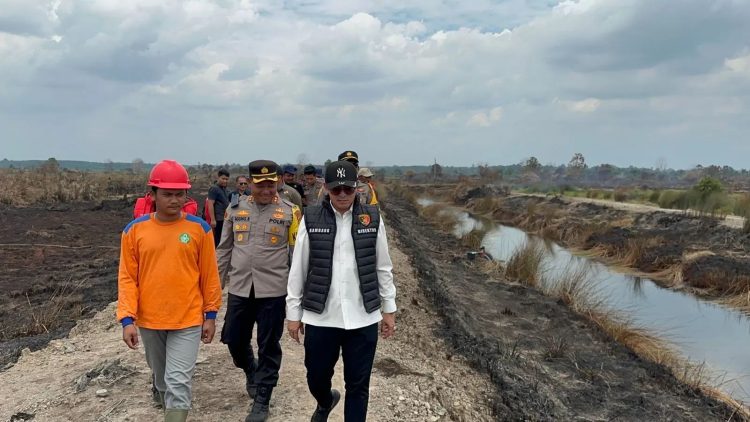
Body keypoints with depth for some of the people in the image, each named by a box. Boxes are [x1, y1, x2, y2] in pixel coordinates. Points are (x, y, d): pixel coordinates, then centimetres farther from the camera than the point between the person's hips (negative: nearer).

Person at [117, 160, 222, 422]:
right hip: (149, 321, 3)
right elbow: (127, 278, -2)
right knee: (161, 377, 22)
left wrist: (211, 314, 1)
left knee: (179, 383, -6)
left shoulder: (199, 228, -7)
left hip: (188, 320, -2)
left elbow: (209, 275, -1)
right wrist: (127, 318, -9)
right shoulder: (134, 230, -5)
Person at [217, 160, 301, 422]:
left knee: (268, 347, 5)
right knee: (234, 340, 12)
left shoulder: (289, 212, -3)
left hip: (273, 290, -3)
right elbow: (224, 250, 12)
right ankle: (251, 372, 42)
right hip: (239, 288, 3)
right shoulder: (236, 210, 5)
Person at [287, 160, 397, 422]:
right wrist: (293, 312, 3)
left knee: (358, 385, 7)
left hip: (363, 318, 0)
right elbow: (298, 269, 2)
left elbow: (383, 268, 7)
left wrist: (389, 308, 7)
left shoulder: (373, 218, 0)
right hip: (320, 317, 0)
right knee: (316, 379, 14)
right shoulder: (311, 219, -3)